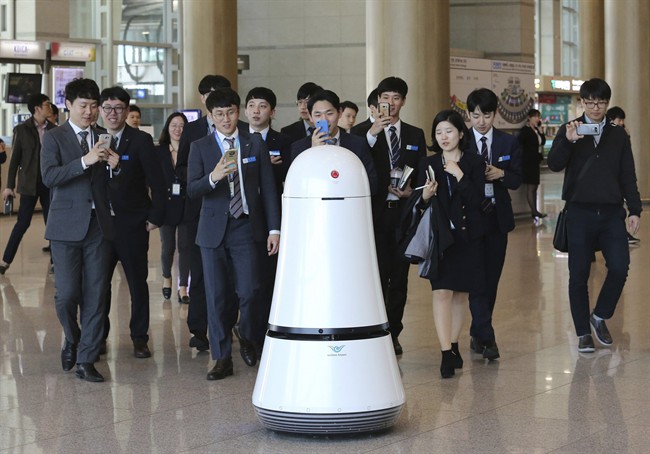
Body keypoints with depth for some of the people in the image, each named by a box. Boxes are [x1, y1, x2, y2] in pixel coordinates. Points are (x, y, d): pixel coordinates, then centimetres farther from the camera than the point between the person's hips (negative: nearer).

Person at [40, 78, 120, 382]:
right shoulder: (54, 137, 1)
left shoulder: (103, 139, 12)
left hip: (98, 225, 3)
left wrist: (114, 166, -7)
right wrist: (85, 161, -23)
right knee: (67, 293, -5)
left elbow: (110, 184, 15)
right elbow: (49, 177, -14)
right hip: (67, 225, -3)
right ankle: (72, 340, 25)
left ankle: (86, 360, 7)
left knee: (96, 295, 1)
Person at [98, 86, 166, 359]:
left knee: (137, 282, 5)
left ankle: (140, 338, 13)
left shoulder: (141, 141, -3)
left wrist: (155, 217, -8)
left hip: (133, 224, -3)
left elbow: (157, 182, -4)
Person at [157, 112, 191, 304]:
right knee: (168, 247, 5)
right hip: (166, 206, 1)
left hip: (186, 207, -1)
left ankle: (183, 288, 5)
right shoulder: (158, 152, 3)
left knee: (185, 247, -1)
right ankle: (167, 278, 32)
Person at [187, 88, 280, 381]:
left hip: (247, 228, 0)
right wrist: (213, 177, -26)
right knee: (216, 296, 1)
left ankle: (249, 339, 22)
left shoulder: (255, 144, 6)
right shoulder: (200, 147, 4)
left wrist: (274, 229, 0)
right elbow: (191, 189, -6)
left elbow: (268, 188, 6)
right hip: (214, 230, 0)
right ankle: (222, 358, 10)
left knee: (249, 292, -7)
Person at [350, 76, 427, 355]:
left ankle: (393, 332, 16)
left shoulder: (415, 135, 13)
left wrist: (411, 191, -6)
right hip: (374, 212, -3)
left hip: (403, 212, 4)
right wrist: (372, 134, -24)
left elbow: (422, 174, 14)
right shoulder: (362, 132, 2)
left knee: (400, 275, 7)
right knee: (377, 275, -8)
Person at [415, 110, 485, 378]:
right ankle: (447, 353, -14)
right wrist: (425, 196, -17)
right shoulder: (429, 165, 6)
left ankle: (454, 345, 21)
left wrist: (460, 176, -15)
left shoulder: (474, 163, 1)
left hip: (467, 236, 0)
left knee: (461, 293, 7)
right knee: (442, 292, -10)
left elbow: (477, 201, -8)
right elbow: (422, 205, 5)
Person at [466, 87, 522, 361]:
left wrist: (500, 174, -15)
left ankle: (477, 334, 20)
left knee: (492, 278, 7)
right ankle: (486, 338, -12)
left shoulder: (508, 143, 7)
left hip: (497, 218, 3)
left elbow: (517, 180, 5)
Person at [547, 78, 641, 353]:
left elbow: (628, 176, 10)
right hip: (580, 213, -1)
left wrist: (635, 210, 2)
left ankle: (600, 317, 12)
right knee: (579, 275, 1)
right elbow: (554, 165, -10)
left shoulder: (619, 135, 10)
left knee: (619, 267, -11)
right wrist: (568, 141, -28)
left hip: (612, 212, 1)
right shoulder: (569, 131, 4)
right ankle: (583, 333, 12)